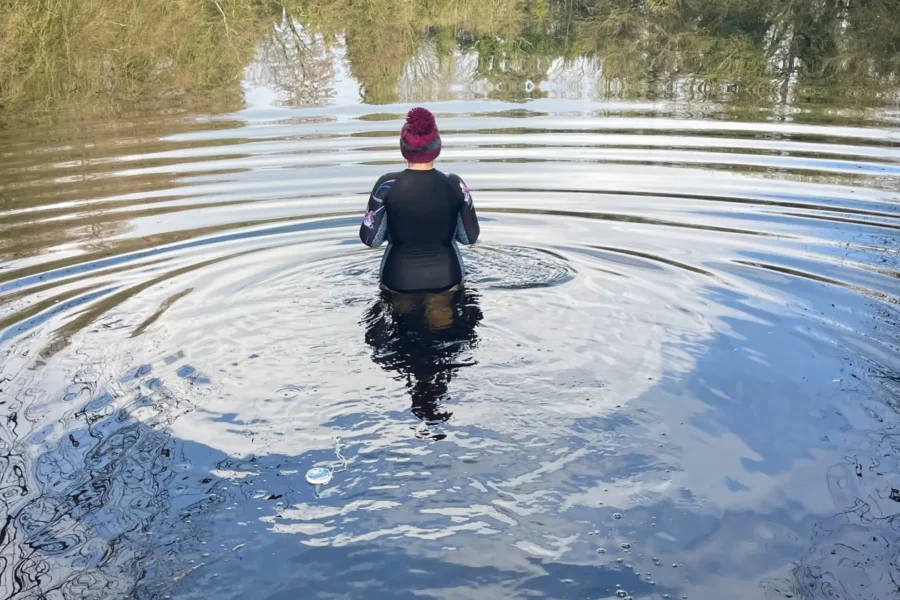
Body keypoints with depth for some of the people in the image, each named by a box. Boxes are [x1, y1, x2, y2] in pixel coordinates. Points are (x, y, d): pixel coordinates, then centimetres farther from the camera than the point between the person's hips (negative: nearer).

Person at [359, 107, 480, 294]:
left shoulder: (387, 185, -14)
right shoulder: (455, 185, -10)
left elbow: (370, 238, -10)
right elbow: (470, 236, -2)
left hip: (399, 279, 0)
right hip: (446, 277, 1)